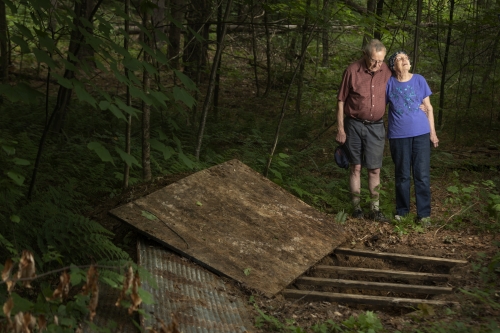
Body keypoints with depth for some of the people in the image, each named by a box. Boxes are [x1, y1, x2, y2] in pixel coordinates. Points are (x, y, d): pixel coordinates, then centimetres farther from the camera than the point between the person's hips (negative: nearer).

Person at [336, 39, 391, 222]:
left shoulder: (386, 71, -4)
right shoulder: (352, 70, -11)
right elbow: (341, 101, -5)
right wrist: (340, 129, -6)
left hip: (376, 126, 2)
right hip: (354, 125, -2)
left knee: (375, 169, 4)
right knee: (356, 167, 5)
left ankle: (375, 209, 10)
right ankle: (356, 207, 14)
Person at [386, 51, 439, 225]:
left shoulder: (419, 80, 2)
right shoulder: (389, 83, 1)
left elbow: (428, 107, 7)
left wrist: (432, 132, 5)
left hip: (420, 133, 0)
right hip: (398, 135, 0)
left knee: (422, 175, 0)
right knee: (402, 175, 8)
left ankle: (424, 213, 9)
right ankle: (402, 209, 23)